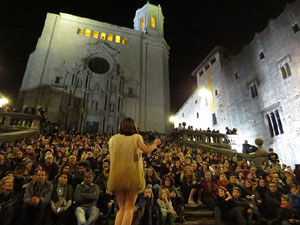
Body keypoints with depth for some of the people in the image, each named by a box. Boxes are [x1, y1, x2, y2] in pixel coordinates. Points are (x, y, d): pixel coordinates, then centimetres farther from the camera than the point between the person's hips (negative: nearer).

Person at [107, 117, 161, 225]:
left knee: (121, 208, 15)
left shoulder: (113, 138, 8)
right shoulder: (136, 137, -1)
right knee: (129, 208, 4)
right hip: (132, 175, -3)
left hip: (117, 176, 4)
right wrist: (155, 144, 6)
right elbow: (146, 150, -12)